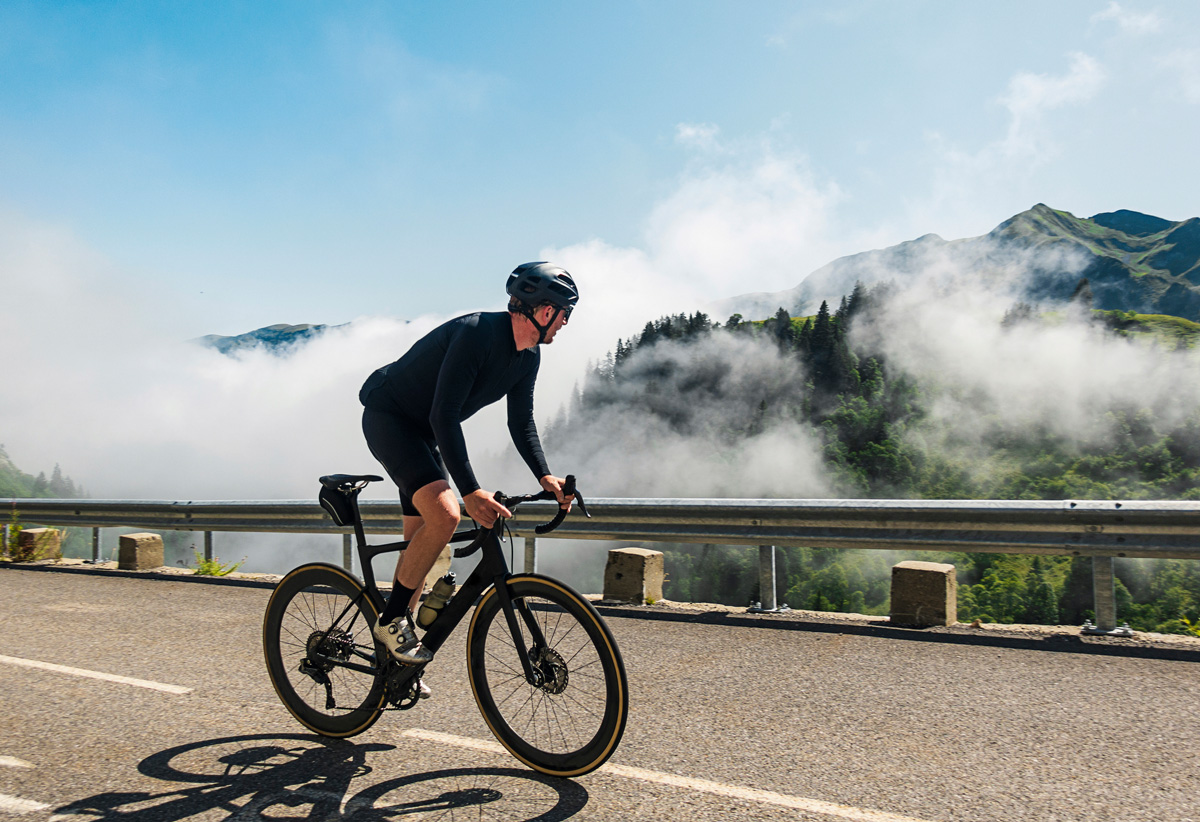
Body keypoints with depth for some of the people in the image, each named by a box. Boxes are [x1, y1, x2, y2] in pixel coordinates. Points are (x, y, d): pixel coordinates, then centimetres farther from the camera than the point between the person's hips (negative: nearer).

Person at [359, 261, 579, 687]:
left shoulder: (528, 356, -2)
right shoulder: (476, 333, -29)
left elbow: (521, 421, 6)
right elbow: (443, 415, -34)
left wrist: (545, 477, -8)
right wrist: (470, 491, -39)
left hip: (423, 430, 9)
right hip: (387, 416, -9)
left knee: (421, 538, 8)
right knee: (444, 513, -27)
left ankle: (394, 655, 20)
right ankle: (391, 620, -10)